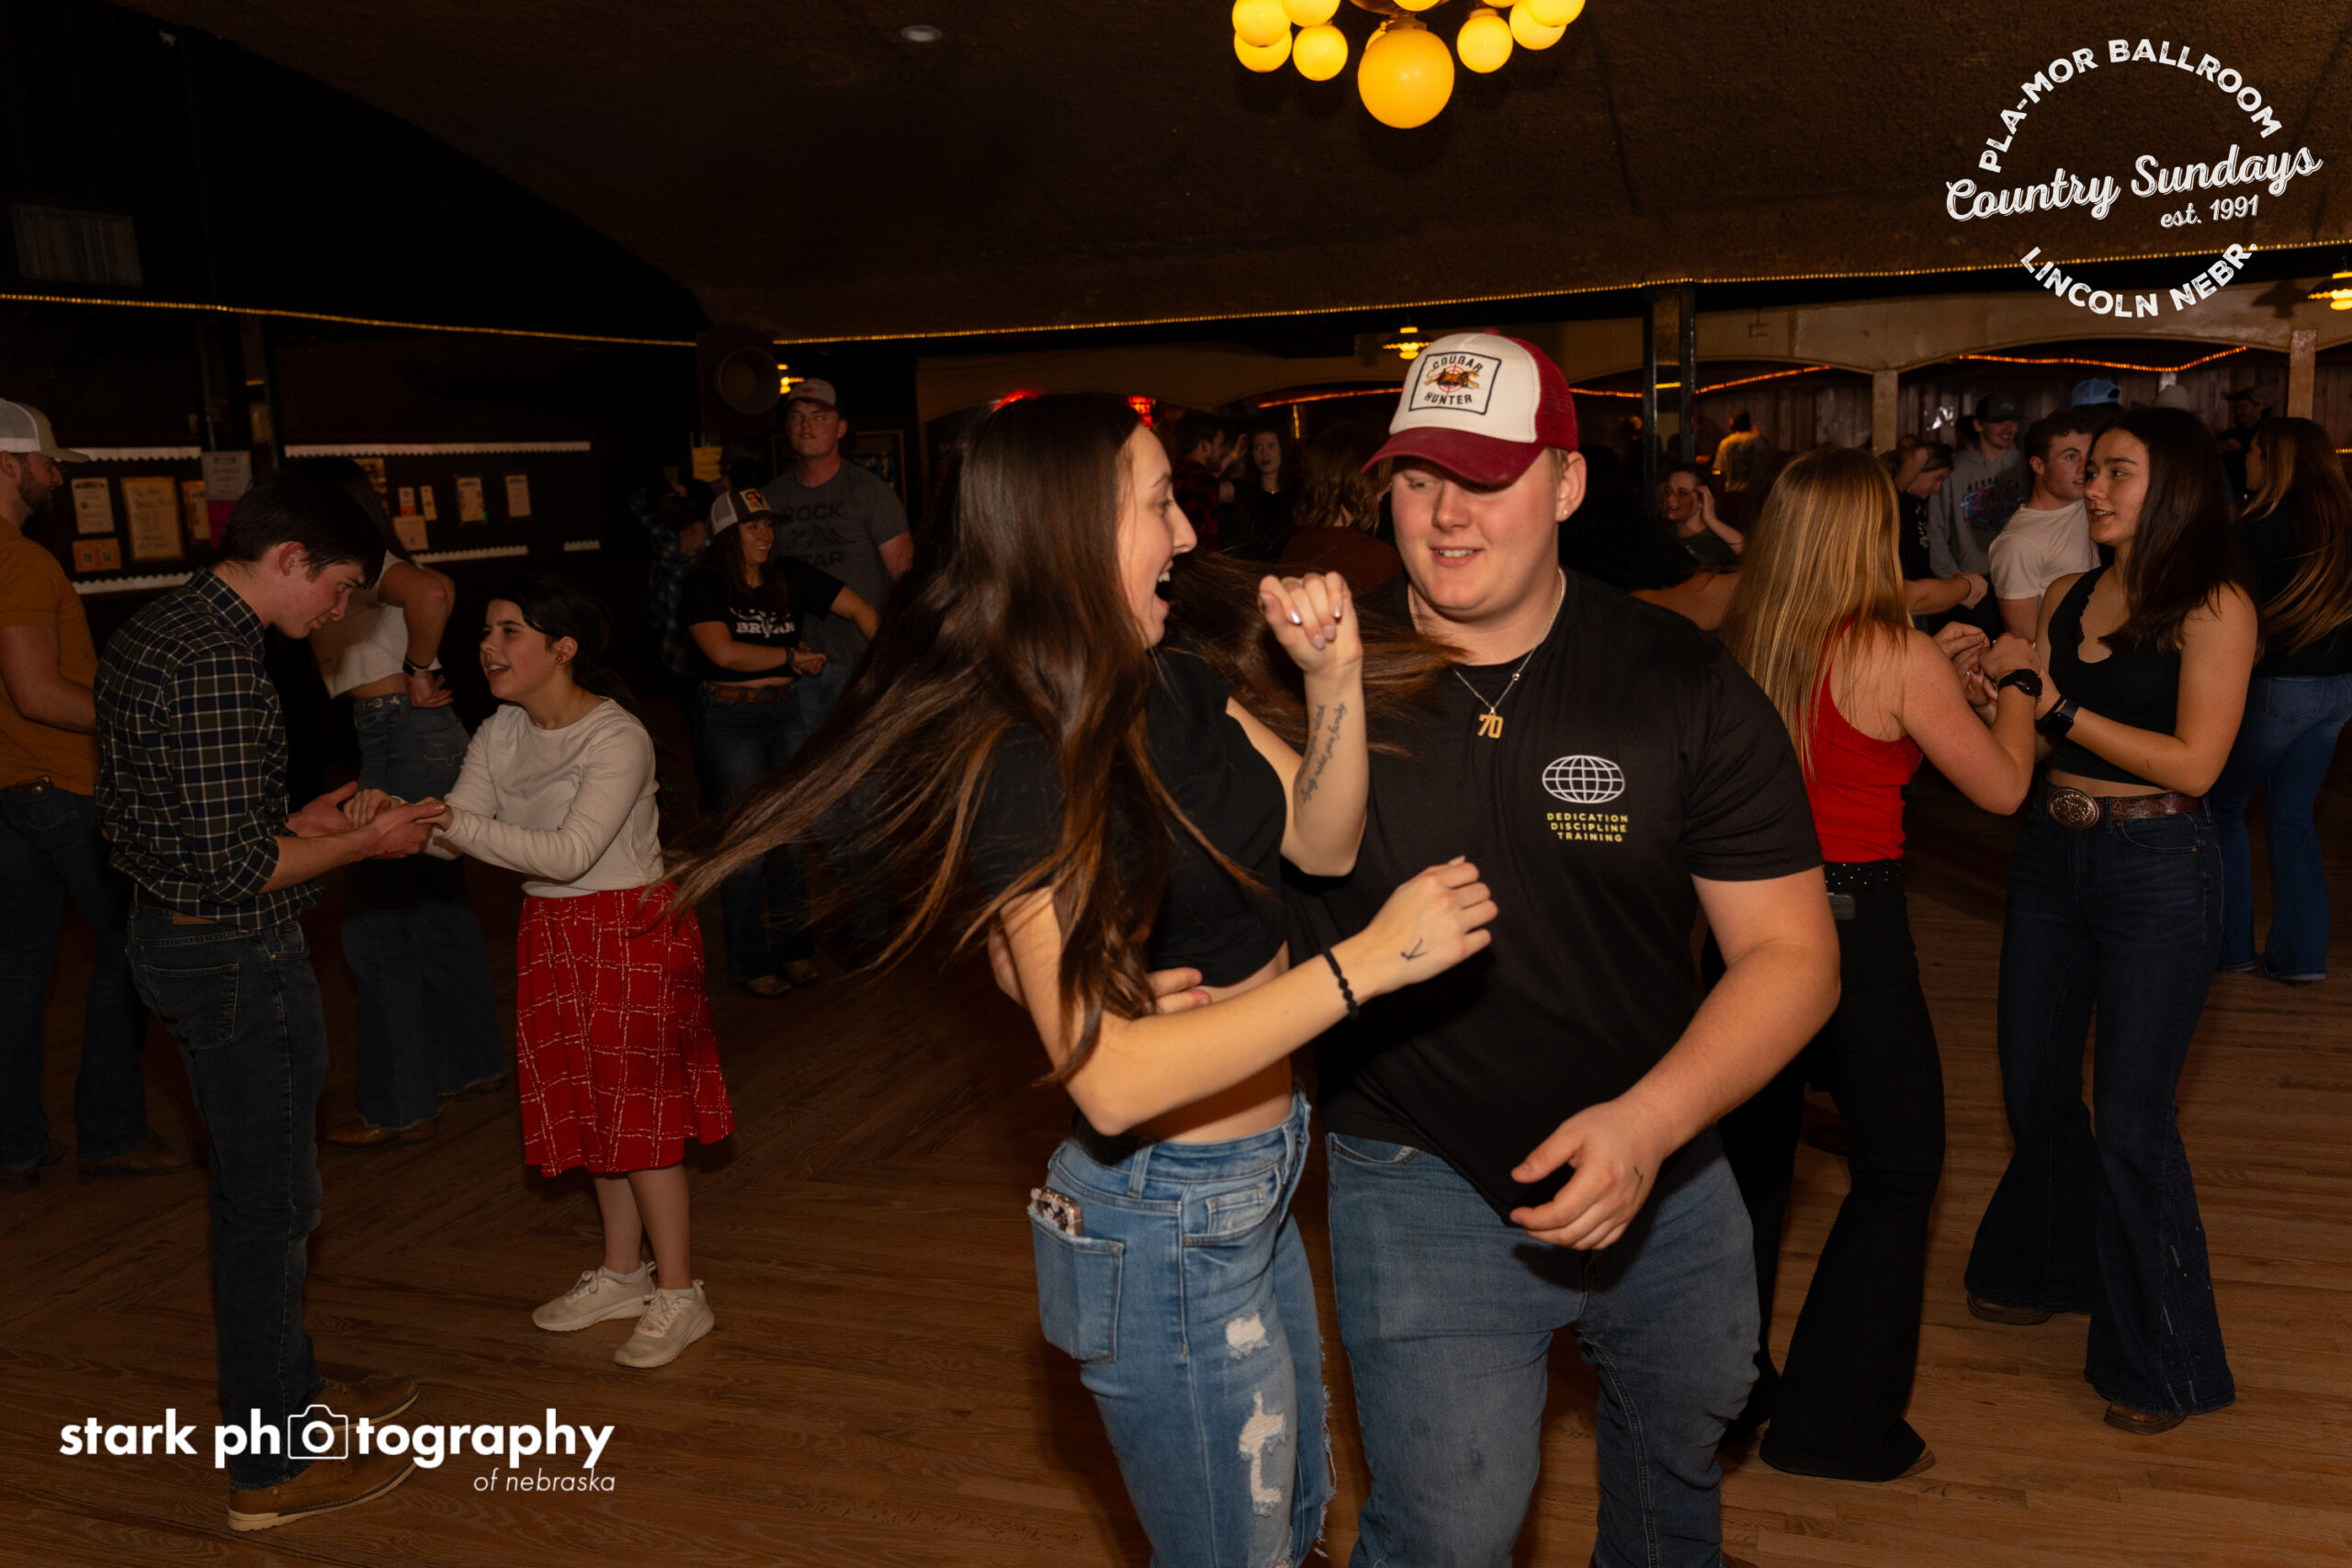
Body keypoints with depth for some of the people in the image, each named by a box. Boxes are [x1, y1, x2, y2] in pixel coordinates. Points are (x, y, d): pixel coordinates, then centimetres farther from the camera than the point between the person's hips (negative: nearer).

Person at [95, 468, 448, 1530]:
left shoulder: (143, 637, 8)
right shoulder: (218, 666, -24)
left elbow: (130, 814, 15)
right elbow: (236, 867, -25)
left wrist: (295, 824, 12)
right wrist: (365, 844, -12)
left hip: (169, 933, 10)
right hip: (238, 956, -10)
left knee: (255, 1183, 22)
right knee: (271, 1201, 3)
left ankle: (287, 1387, 39)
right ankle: (271, 1465, 17)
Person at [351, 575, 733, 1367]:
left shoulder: (618, 738, -20)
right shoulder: (498, 737, 4)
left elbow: (569, 853, -28)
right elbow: (454, 832, -1)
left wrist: (452, 823, -33)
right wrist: (395, 813, -21)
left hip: (632, 929, -7)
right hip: (552, 935, 7)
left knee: (638, 1107, -1)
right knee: (592, 1106, 16)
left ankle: (678, 1294, 13)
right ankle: (622, 1273, 31)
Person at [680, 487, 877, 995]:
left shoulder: (791, 579, 4)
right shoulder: (704, 585, -7)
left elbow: (860, 609, 2)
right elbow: (725, 652, -18)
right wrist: (793, 657, -10)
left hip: (785, 713, 4)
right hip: (728, 719, -4)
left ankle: (792, 946, 24)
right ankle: (753, 962, 13)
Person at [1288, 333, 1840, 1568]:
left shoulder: (1684, 687, -11)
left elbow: (1790, 949, -9)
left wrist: (1647, 1123, -22)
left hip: (1662, 1164, 3)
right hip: (1423, 1180, -2)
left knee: (1684, 1434, 27)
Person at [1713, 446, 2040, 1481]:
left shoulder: (1739, 645, 1)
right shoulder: (1898, 656, -14)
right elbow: (2002, 788, -3)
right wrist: (2016, 681, 13)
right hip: (1852, 921, -6)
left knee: (1751, 1149, 19)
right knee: (1898, 1167, 11)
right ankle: (1835, 1425, 18)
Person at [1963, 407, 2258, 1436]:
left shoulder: (2213, 607, -10)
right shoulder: (2066, 596, 7)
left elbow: (2194, 764, -18)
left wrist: (2057, 706, -18)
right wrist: (1988, 682, -8)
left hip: (2158, 872, -6)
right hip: (2050, 854, 6)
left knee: (2131, 1119, -2)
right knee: (2033, 1089, 16)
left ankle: (2165, 1360, 16)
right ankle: (2052, 1268, 41)